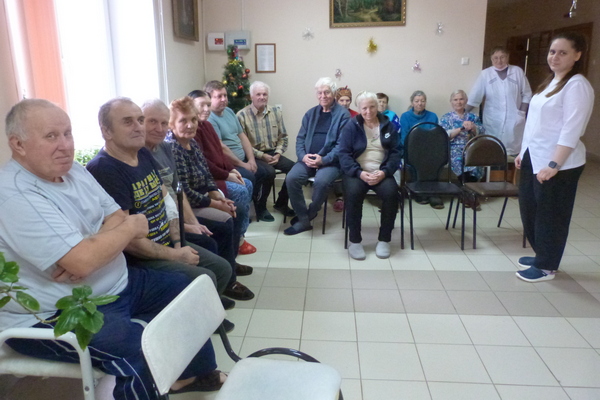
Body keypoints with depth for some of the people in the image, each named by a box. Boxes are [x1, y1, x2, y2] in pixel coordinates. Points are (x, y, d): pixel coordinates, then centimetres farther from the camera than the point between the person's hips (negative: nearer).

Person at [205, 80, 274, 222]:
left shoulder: (229, 111, 12)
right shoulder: (208, 119, -17)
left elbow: (242, 136, 12)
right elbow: (221, 148, -22)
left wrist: (251, 159, -1)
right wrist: (243, 165, -16)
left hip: (243, 159, 9)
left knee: (264, 173, 1)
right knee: (249, 177, -26)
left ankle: (260, 209, 19)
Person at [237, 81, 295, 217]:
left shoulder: (276, 112, 6)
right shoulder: (242, 115, -9)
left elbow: (283, 137, 9)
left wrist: (278, 154, -7)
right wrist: (262, 156, -16)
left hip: (273, 153, 5)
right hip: (254, 155, -5)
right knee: (269, 172, -32)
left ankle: (281, 203, 5)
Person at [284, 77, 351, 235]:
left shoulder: (343, 114, -1)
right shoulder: (310, 113, 15)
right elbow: (300, 138, 12)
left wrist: (324, 159, -21)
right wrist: (303, 156, -9)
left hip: (331, 161, -4)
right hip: (308, 159, 5)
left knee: (320, 181, -34)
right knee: (291, 178, -22)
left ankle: (308, 215, -5)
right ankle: (304, 220, -10)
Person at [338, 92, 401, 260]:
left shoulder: (388, 126, 11)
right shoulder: (351, 126, 4)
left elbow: (395, 153, 6)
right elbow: (344, 153, -3)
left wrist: (384, 172, -13)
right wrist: (359, 173, -19)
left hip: (382, 173, 2)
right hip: (357, 172, -1)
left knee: (391, 193, -30)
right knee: (353, 192, -34)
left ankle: (384, 239, -11)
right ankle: (354, 240, -18)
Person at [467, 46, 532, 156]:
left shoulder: (518, 71, 3)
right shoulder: (485, 74, 0)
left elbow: (526, 94, 7)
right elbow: (474, 97, 2)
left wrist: (521, 112, -2)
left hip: (514, 121, 0)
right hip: (493, 122, 0)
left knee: (513, 149, 0)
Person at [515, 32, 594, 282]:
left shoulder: (577, 86, -14)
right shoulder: (551, 82, 15)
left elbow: (571, 130, -21)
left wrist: (554, 164, -25)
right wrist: (524, 152, 17)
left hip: (558, 163, -9)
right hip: (534, 158, 9)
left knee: (551, 214, 3)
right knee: (529, 209, 16)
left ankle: (546, 266, 17)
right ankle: (541, 255, 34)